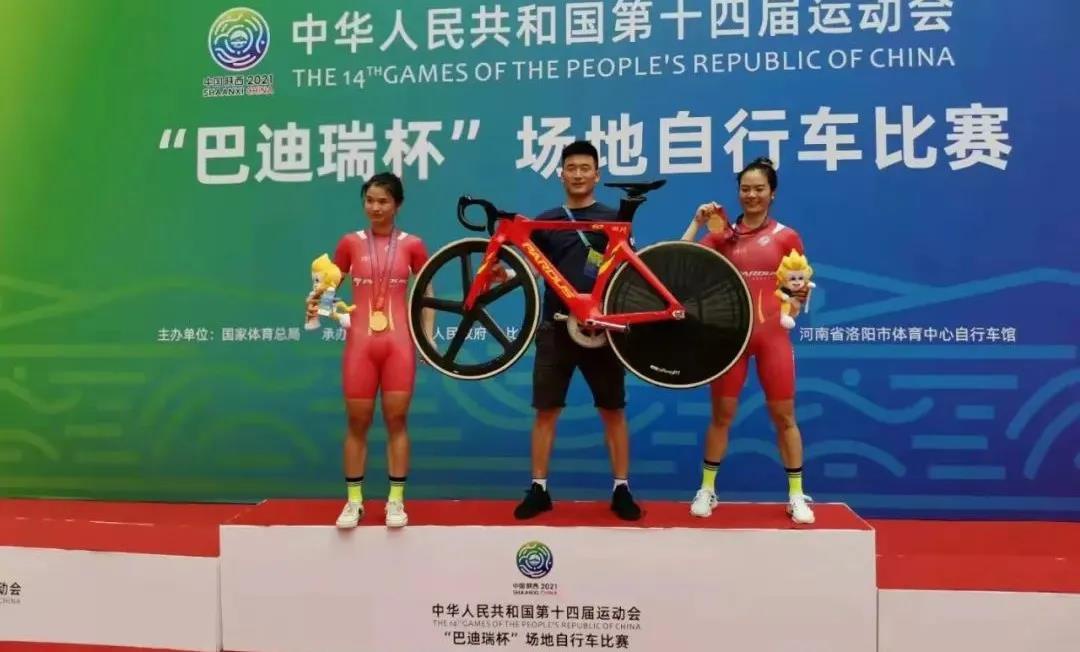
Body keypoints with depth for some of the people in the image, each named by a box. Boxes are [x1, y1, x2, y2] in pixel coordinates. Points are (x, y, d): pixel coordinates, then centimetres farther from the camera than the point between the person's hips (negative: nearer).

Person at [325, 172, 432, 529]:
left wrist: (428, 336, 1)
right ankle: (353, 500, 16)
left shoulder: (412, 245, 2)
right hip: (360, 342, 1)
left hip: (399, 342, -1)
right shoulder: (350, 243, 4)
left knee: (396, 421, 4)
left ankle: (396, 500, 13)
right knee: (357, 423, 6)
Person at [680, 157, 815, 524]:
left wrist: (794, 305, -8)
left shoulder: (787, 237, 4)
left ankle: (796, 496, 16)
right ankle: (707, 489, 19)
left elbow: (801, 287, 10)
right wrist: (697, 223, -11)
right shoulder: (723, 234, 5)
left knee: (784, 416, 5)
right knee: (721, 414, 7)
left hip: (772, 335, 0)